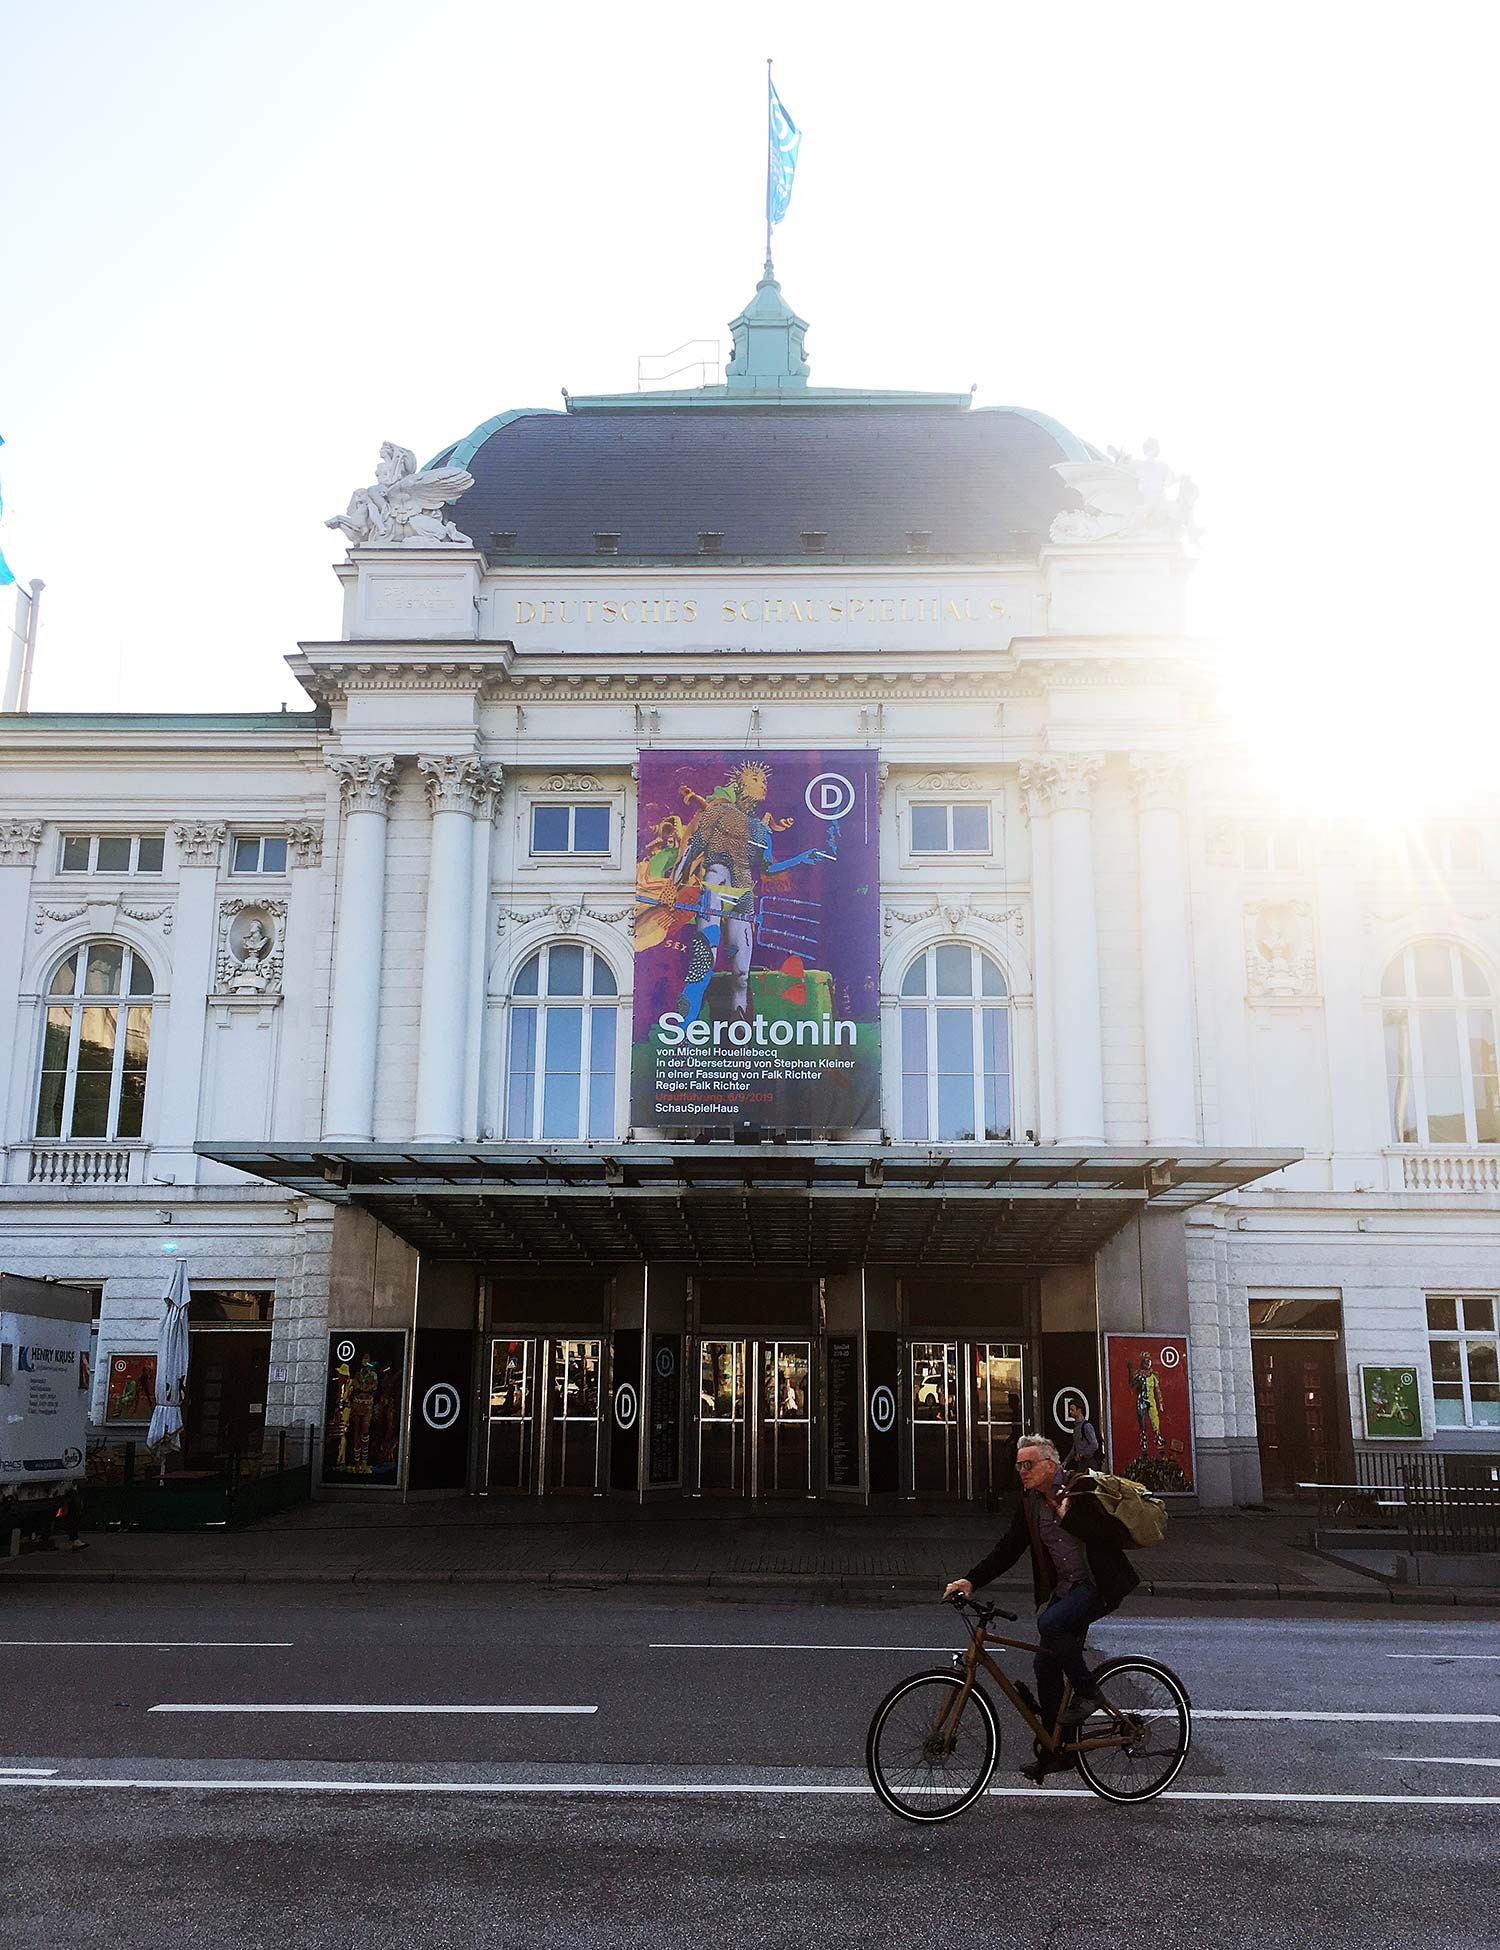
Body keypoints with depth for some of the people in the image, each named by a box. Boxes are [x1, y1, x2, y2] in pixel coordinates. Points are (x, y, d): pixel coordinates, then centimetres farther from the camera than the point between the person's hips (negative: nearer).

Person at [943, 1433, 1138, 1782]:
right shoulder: (1030, 1502, 6)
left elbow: (1106, 1536, -20)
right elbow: (1008, 1550, 4)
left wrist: (1067, 1516, -25)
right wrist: (971, 1580, -6)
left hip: (1099, 1585, -7)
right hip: (1064, 1588, 7)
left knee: (1049, 1623, -29)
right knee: (1046, 1665, 3)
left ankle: (1086, 1693, -8)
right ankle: (1056, 1751, 16)